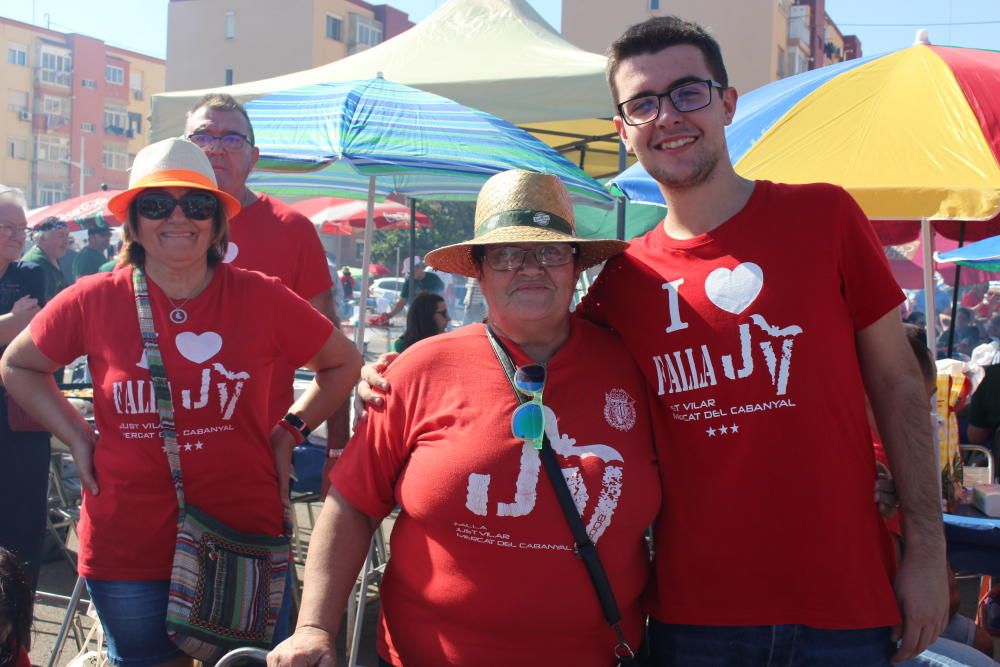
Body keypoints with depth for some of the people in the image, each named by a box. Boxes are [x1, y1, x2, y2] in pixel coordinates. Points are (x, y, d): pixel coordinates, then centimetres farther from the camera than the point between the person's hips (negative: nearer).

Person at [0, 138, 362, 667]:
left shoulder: (262, 299, -7)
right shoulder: (95, 301, -6)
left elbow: (343, 364, 8)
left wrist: (290, 429, 0)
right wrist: (77, 438, 1)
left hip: (244, 539, 0)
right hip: (126, 549, 1)